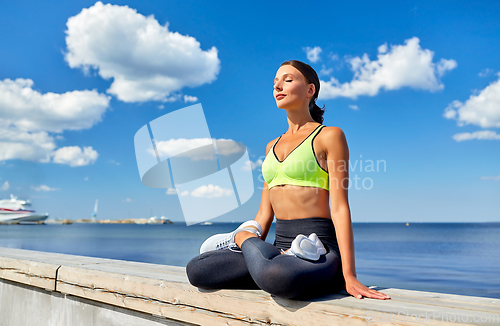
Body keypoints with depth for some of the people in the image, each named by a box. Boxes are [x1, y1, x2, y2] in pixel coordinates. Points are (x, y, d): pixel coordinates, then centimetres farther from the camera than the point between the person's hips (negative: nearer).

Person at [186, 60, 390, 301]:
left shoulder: (329, 136, 0)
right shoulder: (272, 147, 21)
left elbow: (339, 208, -8)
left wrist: (349, 275, -15)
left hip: (320, 246, -7)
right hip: (281, 243, 7)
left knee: (276, 277, -42)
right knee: (196, 270, -14)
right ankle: (285, 257, -5)